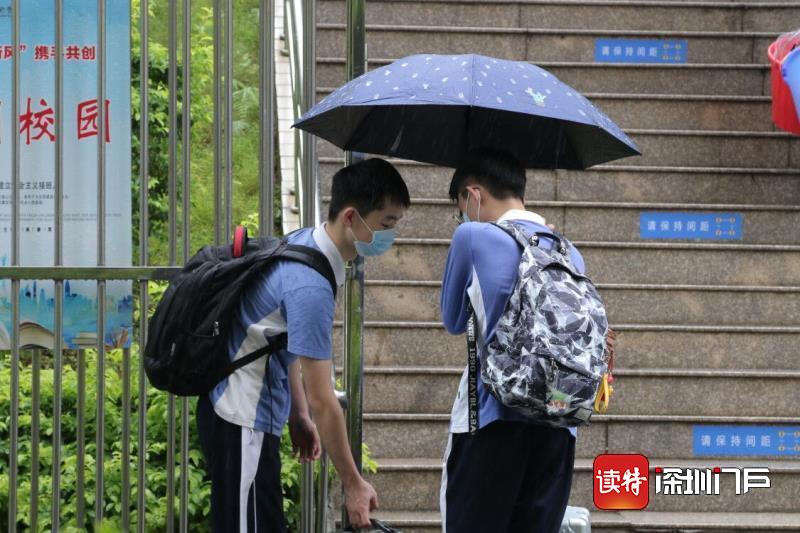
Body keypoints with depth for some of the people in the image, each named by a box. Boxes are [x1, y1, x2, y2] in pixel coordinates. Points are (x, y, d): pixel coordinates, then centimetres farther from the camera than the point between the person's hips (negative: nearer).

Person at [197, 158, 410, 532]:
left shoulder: (303, 244, 4)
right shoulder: (311, 285, -25)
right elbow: (322, 399, -22)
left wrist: (299, 416, 18)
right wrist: (353, 483, -16)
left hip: (247, 414, 10)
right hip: (243, 421, -10)